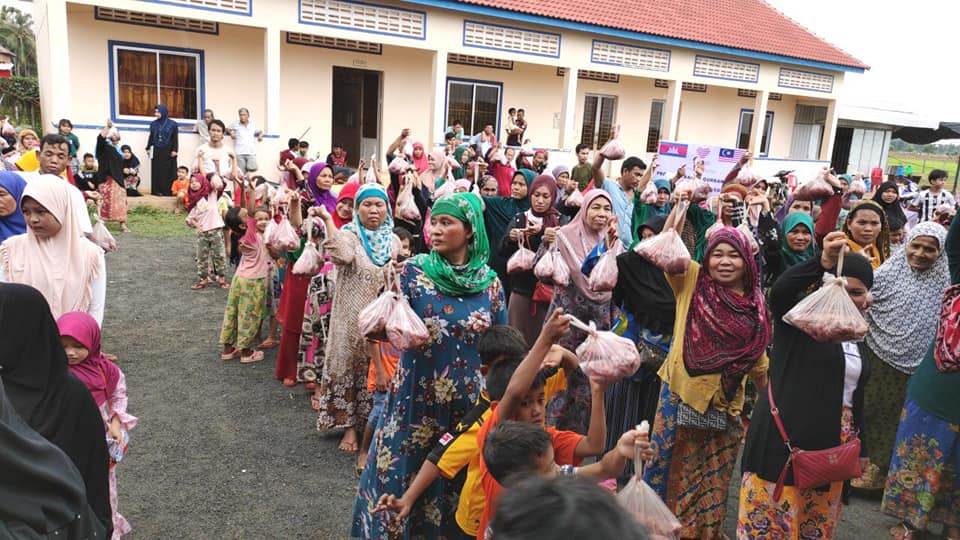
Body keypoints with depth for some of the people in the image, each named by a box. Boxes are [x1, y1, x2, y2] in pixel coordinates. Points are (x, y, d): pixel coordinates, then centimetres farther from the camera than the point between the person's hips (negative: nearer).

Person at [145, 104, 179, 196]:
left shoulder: (172, 124, -3)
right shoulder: (153, 124, 9)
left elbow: (175, 138, -5)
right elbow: (151, 137, 15)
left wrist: (174, 150, -12)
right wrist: (148, 148, 13)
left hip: (168, 151, -4)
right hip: (157, 151, 4)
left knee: (168, 171, -2)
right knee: (157, 171, 2)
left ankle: (169, 190, 0)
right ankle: (158, 190, 4)